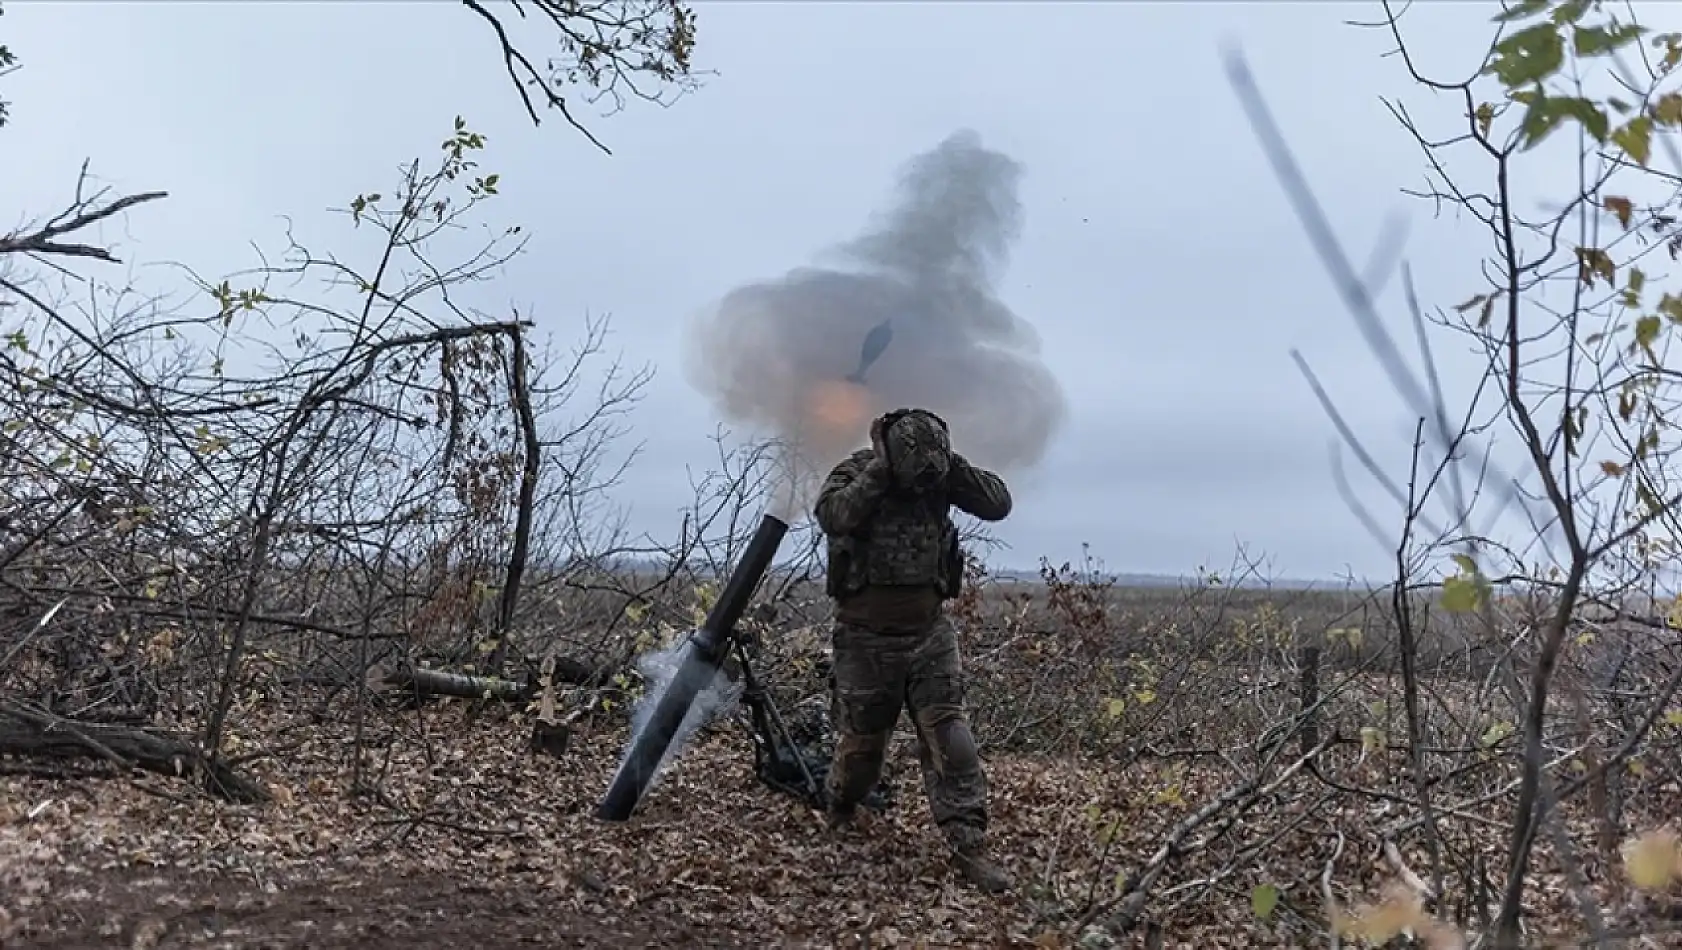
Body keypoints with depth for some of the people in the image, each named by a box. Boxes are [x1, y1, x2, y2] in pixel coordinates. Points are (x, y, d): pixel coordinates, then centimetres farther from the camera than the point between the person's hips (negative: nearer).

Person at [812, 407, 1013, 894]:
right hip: (866, 637, -2)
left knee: (950, 736, -7)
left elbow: (998, 503, -9)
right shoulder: (855, 472, -11)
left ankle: (969, 845, -3)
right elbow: (833, 516, -31)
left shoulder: (942, 476, -2)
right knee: (861, 739, 13)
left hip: (929, 633, 2)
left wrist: (951, 465, -18)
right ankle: (838, 810, 41)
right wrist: (879, 470, -28)